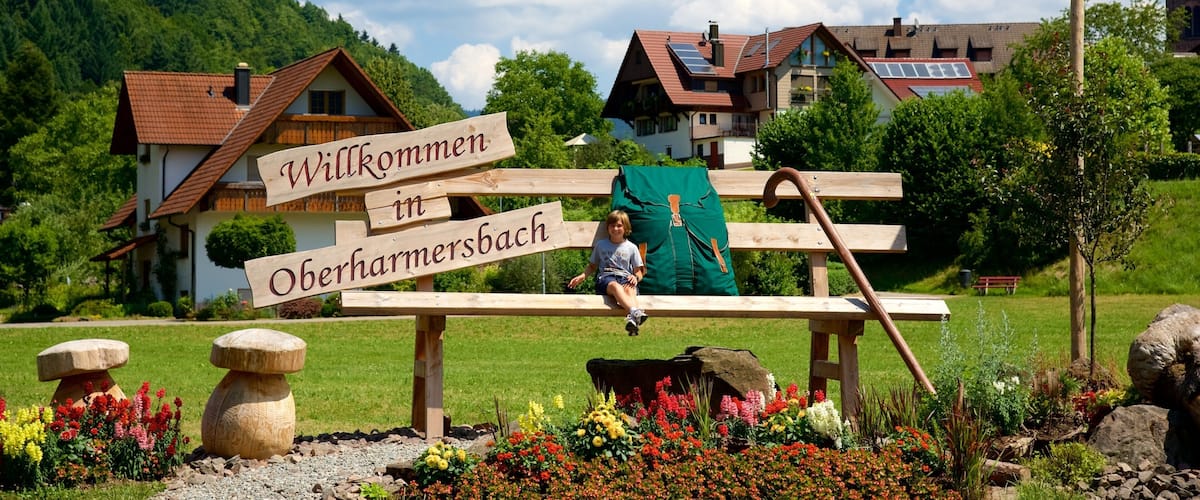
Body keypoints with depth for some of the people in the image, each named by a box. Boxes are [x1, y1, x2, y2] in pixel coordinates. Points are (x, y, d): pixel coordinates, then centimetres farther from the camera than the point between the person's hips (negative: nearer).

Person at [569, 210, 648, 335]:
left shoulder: (631, 248, 18)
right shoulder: (600, 245, 21)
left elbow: (639, 272, 17)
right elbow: (592, 266, 30)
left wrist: (636, 277, -8)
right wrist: (582, 276, 11)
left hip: (625, 278, 1)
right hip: (605, 277, -1)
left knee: (630, 289, -40)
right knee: (615, 286, -41)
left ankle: (632, 318, -71)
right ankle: (635, 312, -70)